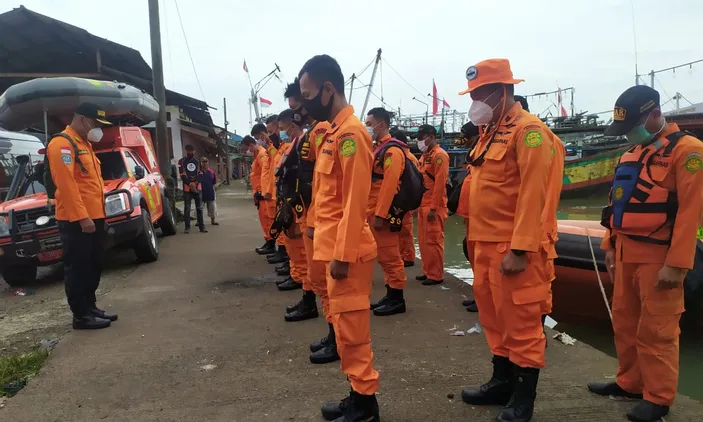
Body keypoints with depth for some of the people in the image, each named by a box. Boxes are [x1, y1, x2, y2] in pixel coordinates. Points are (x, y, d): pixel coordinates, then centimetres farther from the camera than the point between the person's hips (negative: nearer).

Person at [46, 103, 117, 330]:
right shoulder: (62, 144, -12)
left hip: (94, 217, 10)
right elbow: (66, 184, -21)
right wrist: (81, 217, -24)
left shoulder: (84, 144, 20)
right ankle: (81, 316, 5)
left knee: (93, 267, 15)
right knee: (78, 268, -2)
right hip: (76, 220, -10)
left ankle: (90, 307, 26)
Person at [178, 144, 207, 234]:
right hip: (187, 187, -3)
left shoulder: (197, 161, 14)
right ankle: (187, 227, 0)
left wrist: (196, 183, -11)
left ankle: (202, 227, 8)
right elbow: (182, 175, -3)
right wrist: (190, 183, -15)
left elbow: (200, 174, 6)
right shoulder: (181, 161, 4)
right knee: (187, 208, -3)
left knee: (199, 207, 4)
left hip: (197, 187, 3)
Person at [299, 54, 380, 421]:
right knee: (344, 326, 16)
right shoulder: (334, 131, 14)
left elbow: (354, 202, -20)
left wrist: (342, 255, -19)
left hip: (347, 252, -10)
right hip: (337, 247, 10)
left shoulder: (350, 133, -16)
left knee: (351, 328, 1)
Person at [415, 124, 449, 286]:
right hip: (423, 205, 9)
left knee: (433, 241, -4)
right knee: (423, 241, 13)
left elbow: (439, 183, -18)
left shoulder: (439, 155, -11)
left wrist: (433, 208, -20)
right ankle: (427, 271, 22)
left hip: (433, 206, -9)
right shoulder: (424, 156, 17)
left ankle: (436, 275, 4)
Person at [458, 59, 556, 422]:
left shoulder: (528, 130, -11)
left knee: (521, 322, 3)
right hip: (485, 243, 9)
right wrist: (477, 241, 14)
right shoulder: (489, 131, 16)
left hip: (511, 247, -9)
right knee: (494, 317, 17)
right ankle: (502, 382, 33)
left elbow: (532, 195, -18)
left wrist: (519, 250, -21)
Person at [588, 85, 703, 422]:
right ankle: (629, 383, 29)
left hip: (658, 256, -8)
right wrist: (610, 246, 15)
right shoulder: (632, 153, 15)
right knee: (625, 322, 15)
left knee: (655, 329, 0)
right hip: (626, 253, 8)